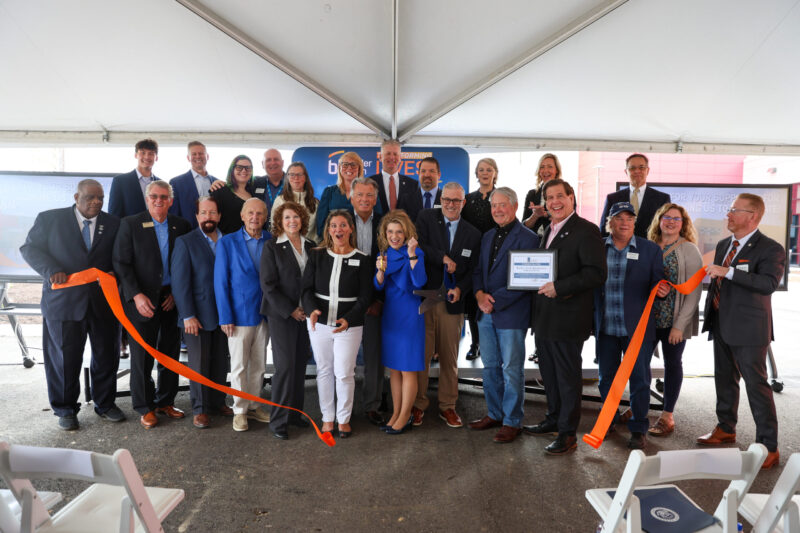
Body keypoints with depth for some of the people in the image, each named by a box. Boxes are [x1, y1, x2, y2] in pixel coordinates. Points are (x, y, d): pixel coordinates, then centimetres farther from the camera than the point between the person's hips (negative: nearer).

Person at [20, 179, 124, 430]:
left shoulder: (113, 224, 7)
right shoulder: (50, 219, 2)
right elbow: (29, 248, 3)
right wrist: (51, 270, -14)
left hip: (104, 302, 2)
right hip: (63, 301, -2)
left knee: (106, 355, 9)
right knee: (64, 358, 8)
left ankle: (105, 403, 28)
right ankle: (65, 409, 26)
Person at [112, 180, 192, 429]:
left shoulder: (181, 226, 4)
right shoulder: (130, 224, -3)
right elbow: (121, 263, -6)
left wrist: (177, 293, -3)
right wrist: (136, 295, -16)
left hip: (171, 299, 3)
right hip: (143, 300, -3)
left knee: (170, 354, 11)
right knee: (142, 355, 5)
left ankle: (165, 401, 28)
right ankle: (145, 407, 21)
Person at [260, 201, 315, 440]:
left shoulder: (310, 246, 10)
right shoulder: (272, 247, -4)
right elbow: (268, 285, -8)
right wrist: (290, 310, -12)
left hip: (305, 313, 5)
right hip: (282, 315, -5)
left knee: (300, 365, 8)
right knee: (285, 366, -5)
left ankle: (294, 413, 22)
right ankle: (278, 420, 9)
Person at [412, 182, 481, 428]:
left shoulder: (473, 233, 9)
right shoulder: (426, 217, 4)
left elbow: (473, 270, 7)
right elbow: (419, 245, -11)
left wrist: (460, 289, -9)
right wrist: (444, 258, -12)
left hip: (452, 302, 2)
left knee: (450, 357, 11)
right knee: (421, 354, 2)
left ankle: (447, 406, 26)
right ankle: (418, 405, 19)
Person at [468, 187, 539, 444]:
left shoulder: (527, 238, -9)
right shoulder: (487, 237, 15)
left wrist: (495, 302, -17)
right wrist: (480, 294, -4)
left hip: (511, 314, -7)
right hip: (486, 315, 7)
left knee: (512, 370, 3)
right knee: (490, 367, 15)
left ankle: (512, 421, 18)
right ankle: (494, 414, 30)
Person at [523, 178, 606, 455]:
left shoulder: (586, 230, -11)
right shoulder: (548, 230, 16)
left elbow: (597, 273, -19)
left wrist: (559, 287, -23)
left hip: (567, 318, -8)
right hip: (543, 318, 8)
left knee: (568, 377, 4)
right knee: (549, 373, 19)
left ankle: (567, 433, 17)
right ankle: (553, 419, 35)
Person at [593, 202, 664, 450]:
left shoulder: (650, 250, 3)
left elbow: (657, 283, 5)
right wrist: (592, 320, -3)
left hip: (637, 327, -1)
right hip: (605, 327, 1)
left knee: (639, 378, 5)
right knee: (606, 377, 14)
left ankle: (638, 429, 21)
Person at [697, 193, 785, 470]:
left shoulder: (770, 249, -11)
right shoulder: (723, 245, 12)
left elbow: (769, 283, -28)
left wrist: (728, 272, -31)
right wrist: (710, 317, 17)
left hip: (748, 330, -8)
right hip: (722, 326, 8)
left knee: (756, 385, -3)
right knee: (725, 380, 19)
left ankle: (769, 448, 8)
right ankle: (726, 429, 36)